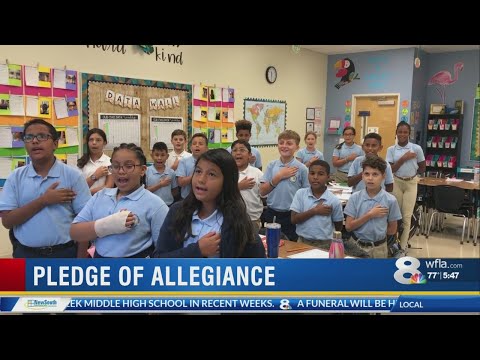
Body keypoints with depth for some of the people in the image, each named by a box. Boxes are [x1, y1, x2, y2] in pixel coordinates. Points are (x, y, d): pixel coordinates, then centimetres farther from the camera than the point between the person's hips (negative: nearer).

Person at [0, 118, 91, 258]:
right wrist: (43, 200, -16)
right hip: (25, 254, 2)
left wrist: (81, 260, -11)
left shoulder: (72, 175, -6)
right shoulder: (16, 177, 1)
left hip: (65, 253, -2)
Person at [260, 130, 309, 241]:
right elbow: (262, 191, -3)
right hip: (271, 214, 2)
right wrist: (279, 177, -12)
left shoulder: (302, 169, -7)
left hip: (291, 215, -2)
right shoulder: (271, 165, 0)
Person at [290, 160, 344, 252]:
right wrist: (314, 211, -16)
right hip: (302, 241, 1)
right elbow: (294, 219, -11)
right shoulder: (300, 194, -5)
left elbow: (338, 227, 4)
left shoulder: (334, 200, -8)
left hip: (324, 244, -1)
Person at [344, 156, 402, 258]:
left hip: (378, 248, -1)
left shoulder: (390, 200, -10)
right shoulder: (354, 198, -8)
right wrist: (370, 215, -18)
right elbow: (348, 226, -12)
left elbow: (392, 230, -1)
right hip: (355, 245, 1)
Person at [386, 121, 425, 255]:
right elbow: (391, 169, -8)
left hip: (411, 184, -1)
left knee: (406, 216, 2)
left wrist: (410, 172, 3)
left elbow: (422, 169, 6)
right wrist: (404, 158, -14)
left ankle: (402, 247, 10)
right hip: (396, 183, 1)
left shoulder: (417, 148, -3)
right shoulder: (391, 149, -1)